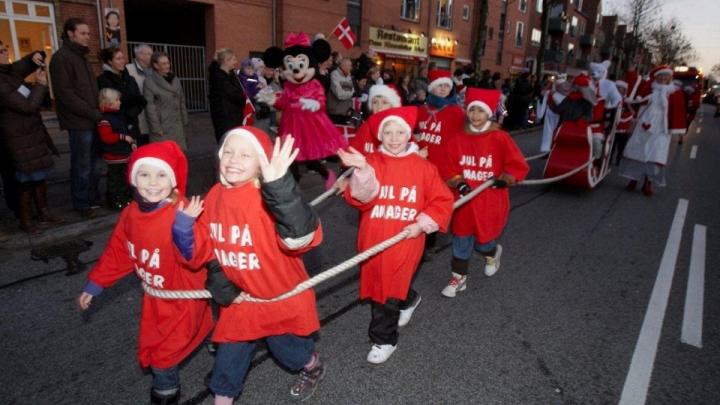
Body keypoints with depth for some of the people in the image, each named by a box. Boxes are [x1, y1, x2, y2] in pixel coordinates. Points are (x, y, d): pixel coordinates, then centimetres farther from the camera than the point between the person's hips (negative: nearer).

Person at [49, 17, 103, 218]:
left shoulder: (81, 56, 19)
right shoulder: (61, 58, -8)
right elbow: (65, 94, -15)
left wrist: (98, 112, 6)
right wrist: (93, 113, -15)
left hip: (92, 120, 8)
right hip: (79, 122, -8)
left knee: (95, 164, 13)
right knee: (82, 166, 1)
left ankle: (94, 199, 26)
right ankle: (81, 204, 13)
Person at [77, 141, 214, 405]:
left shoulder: (182, 213, -29)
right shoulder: (132, 213, -5)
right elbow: (117, 253, 8)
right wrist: (95, 284, 12)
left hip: (183, 296, -7)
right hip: (155, 296, 7)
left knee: (161, 351, 1)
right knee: (151, 347, 26)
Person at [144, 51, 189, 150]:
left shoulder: (175, 79, 12)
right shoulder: (149, 82, -5)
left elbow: (182, 101, 16)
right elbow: (150, 106, -10)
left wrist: (184, 121, 10)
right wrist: (156, 128, -14)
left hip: (177, 126, 5)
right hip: (162, 127, -5)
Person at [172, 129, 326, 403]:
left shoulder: (270, 198, -29)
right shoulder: (215, 196, -7)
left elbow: (302, 236, -49)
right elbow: (204, 247, 7)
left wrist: (278, 186, -59)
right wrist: (216, 276, -8)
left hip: (281, 296, -4)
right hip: (239, 295, 5)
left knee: (288, 349, 20)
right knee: (229, 355, 17)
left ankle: (313, 367, 53)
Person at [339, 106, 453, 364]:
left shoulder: (423, 167, -2)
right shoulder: (371, 162, -4)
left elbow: (443, 201, 3)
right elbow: (359, 197, -20)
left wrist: (422, 224, -8)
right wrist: (362, 171, -38)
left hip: (405, 242, -2)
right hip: (373, 240, 2)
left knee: (389, 290, 3)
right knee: (378, 284, 20)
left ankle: (384, 340, 27)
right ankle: (409, 300, 53)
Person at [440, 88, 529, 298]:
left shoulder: (500, 138, -10)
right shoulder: (459, 138, -1)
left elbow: (519, 166, -5)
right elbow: (451, 167, 3)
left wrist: (504, 179, -19)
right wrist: (458, 183, -13)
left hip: (490, 201, -3)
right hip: (465, 199, 3)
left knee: (483, 240, 7)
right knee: (461, 239, 8)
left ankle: (493, 253, 44)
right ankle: (459, 278, 24)